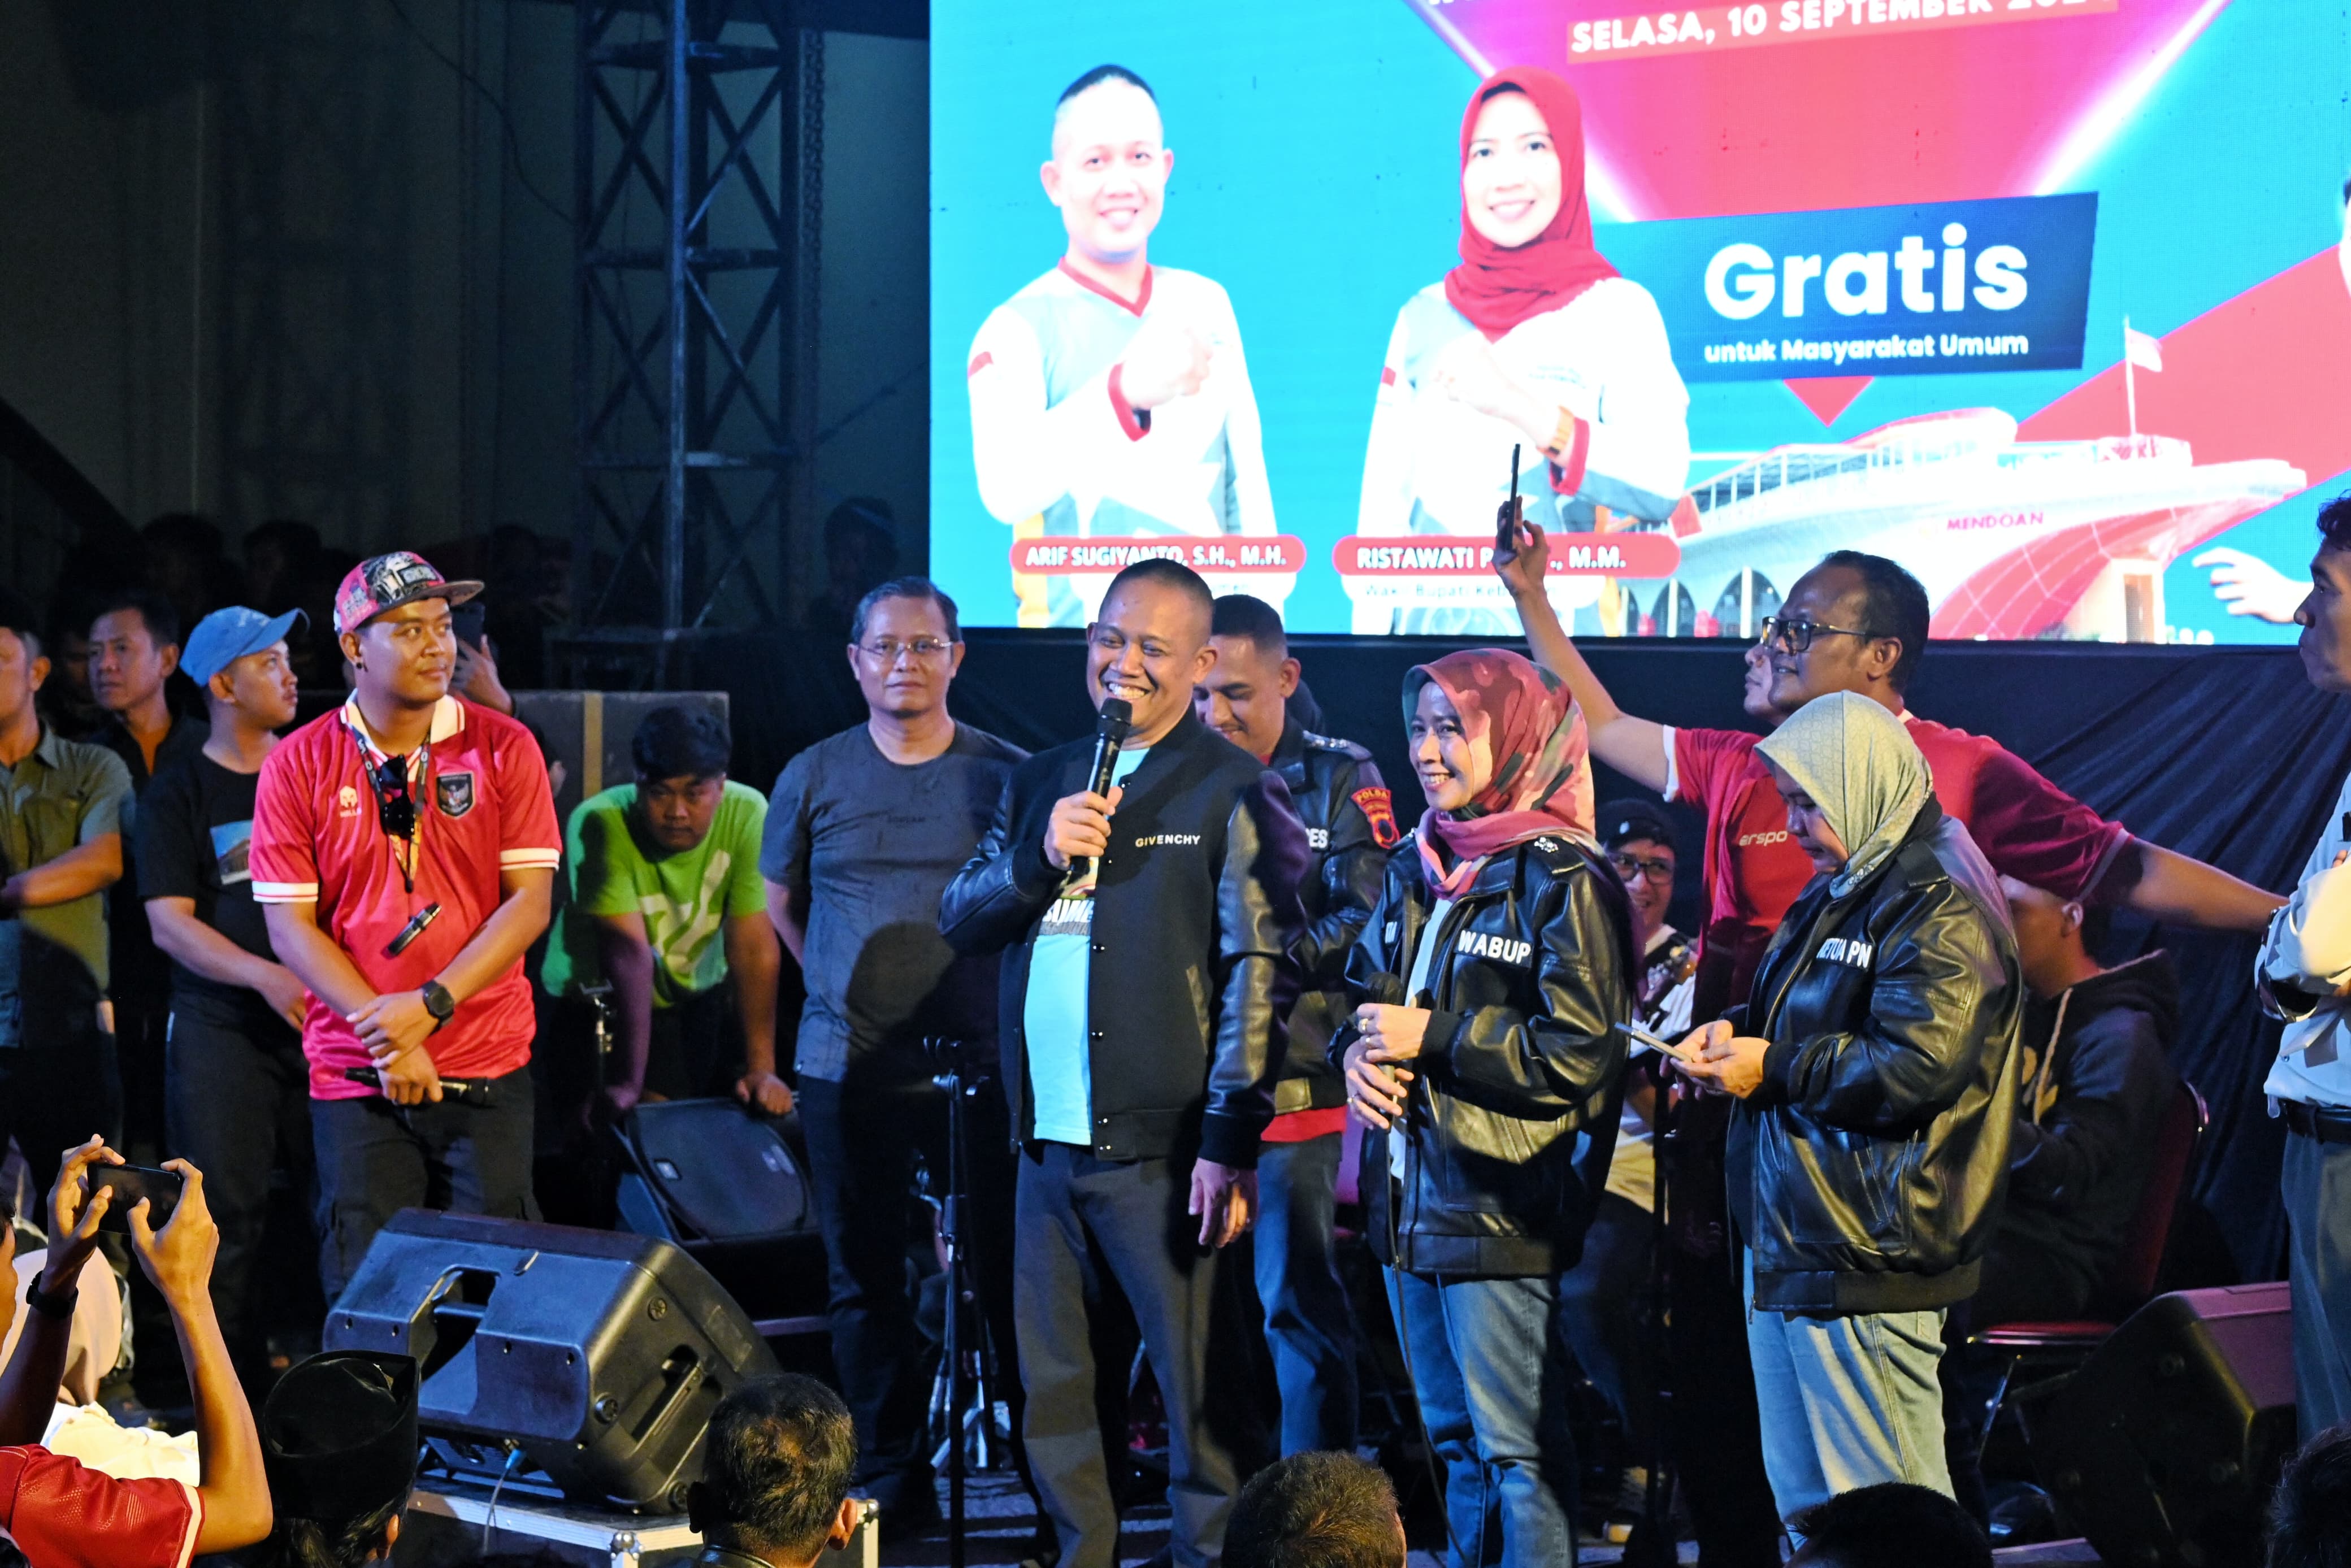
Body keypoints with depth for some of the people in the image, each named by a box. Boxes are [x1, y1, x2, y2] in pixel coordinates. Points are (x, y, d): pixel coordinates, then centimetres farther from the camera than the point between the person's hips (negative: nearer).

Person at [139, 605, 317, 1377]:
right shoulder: (179, 794, 3)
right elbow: (169, 922, -5)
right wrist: (263, 975, -19)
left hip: (322, 1021, 2)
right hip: (223, 1030, -2)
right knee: (228, 1209, -3)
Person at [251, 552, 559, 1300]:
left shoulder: (504, 749, 1)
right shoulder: (298, 766, 0)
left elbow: (529, 902, -4)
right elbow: (289, 925, -2)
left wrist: (431, 1005, -15)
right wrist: (385, 1035, -12)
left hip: (487, 1068, 0)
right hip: (354, 1073, 0)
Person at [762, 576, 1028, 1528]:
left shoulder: (1007, 775, 1)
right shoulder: (814, 778, 7)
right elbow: (782, 906, 19)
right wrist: (854, 986, 12)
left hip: (981, 1067, -2)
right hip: (849, 1072, 2)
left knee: (1007, 1271, -3)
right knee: (865, 1280, 6)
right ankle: (891, 1478, 13)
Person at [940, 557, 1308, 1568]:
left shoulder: (1234, 791, -3)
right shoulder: (1041, 783, 17)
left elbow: (1259, 973, -9)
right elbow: (959, 922, 13)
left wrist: (1230, 1142, -15)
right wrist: (1040, 855, -7)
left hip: (1158, 1146, -6)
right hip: (1048, 1140, 6)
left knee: (1197, 1388, -4)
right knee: (1050, 1382, 10)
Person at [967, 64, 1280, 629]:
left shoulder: (1206, 304, 6)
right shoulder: (1017, 329, -10)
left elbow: (1246, 478, 12)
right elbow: (1004, 488, -28)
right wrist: (1124, 390, -41)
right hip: (1081, 629, -4)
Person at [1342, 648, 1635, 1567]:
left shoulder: (1562, 880, -11)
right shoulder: (1416, 868, 13)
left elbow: (1582, 1050, -18)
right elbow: (1365, 990, 23)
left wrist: (1431, 1037, -15)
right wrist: (1359, 1051, -1)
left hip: (1501, 1207, -8)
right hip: (1409, 1203, 8)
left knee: (1517, 1454, -6)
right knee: (1454, 1442, 16)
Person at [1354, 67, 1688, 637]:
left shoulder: (1619, 311, -1)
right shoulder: (1424, 317, 8)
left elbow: (1660, 487, -14)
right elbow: (1385, 500, 9)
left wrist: (1523, 407, -23)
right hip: (1428, 619, 3)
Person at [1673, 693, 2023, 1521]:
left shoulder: (1940, 909, -14)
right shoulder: (1838, 892, 19)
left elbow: (1920, 1065, -24)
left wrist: (1775, 1071, -15)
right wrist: (1738, 1030, 9)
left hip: (1864, 1260, -11)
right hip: (1789, 1237, 11)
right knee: (1801, 1496, 15)